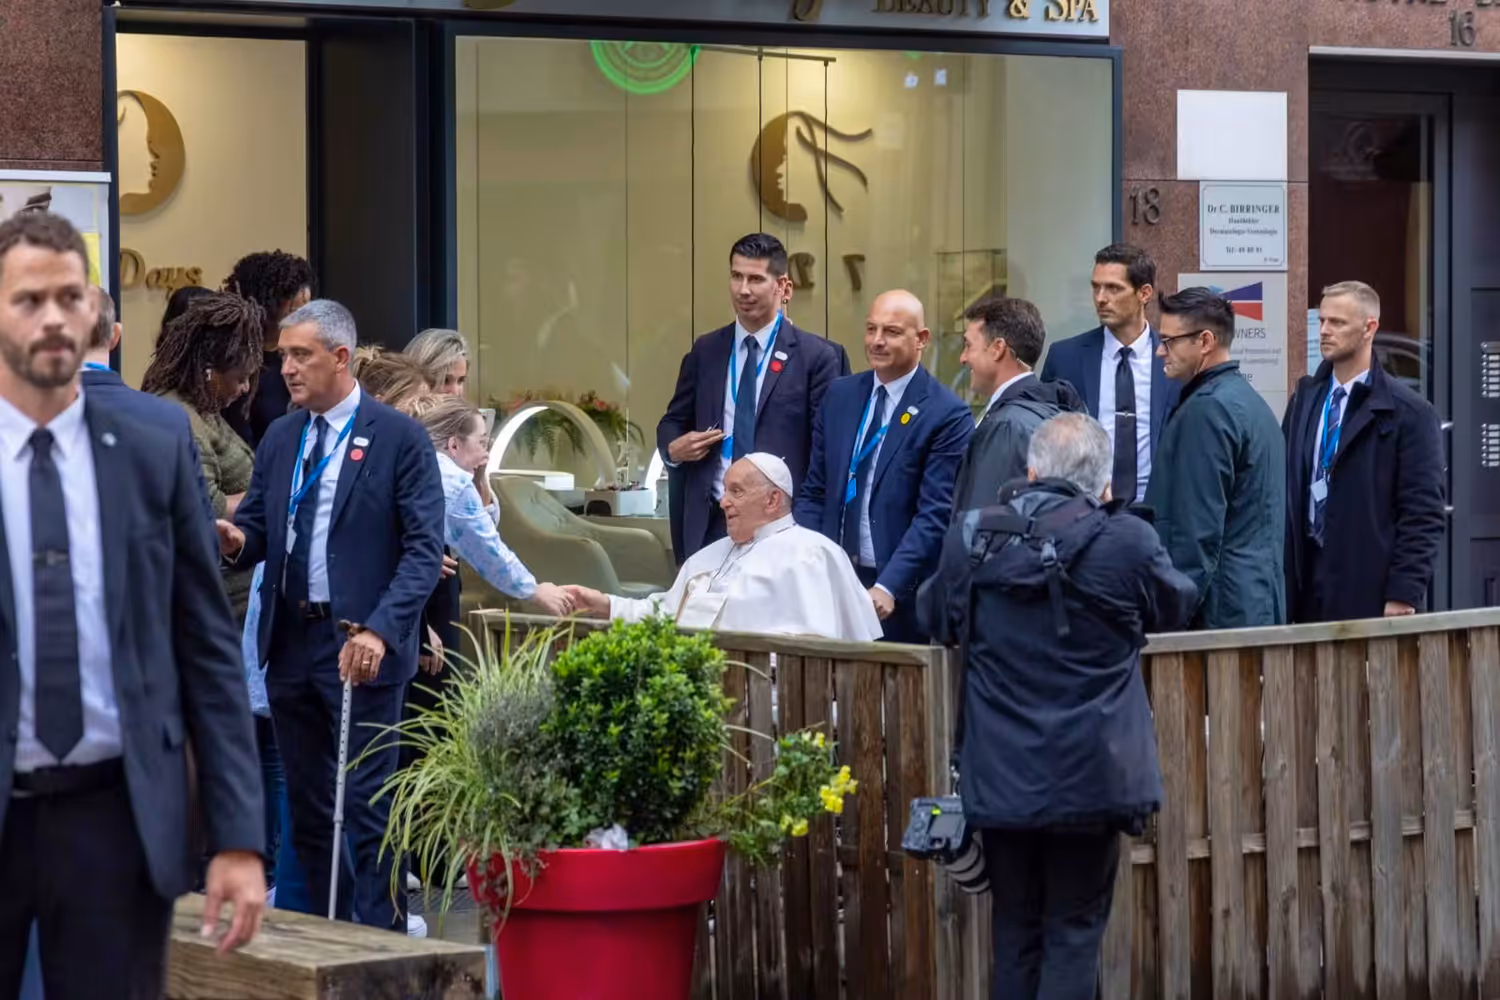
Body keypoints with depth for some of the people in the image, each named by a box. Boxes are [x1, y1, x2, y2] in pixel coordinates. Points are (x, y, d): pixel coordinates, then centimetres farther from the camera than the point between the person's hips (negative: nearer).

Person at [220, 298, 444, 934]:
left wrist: (379, 631, -23)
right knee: (306, 809, 11)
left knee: (368, 809, -6)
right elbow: (257, 526, 15)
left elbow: (424, 547, -11)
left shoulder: (399, 438, -5)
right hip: (290, 643, 6)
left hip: (361, 648, -6)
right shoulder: (280, 439, 13)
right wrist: (237, 540, -11)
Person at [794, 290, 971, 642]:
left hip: (901, 597, -5)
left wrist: (888, 588, -22)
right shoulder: (840, 396, 11)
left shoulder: (947, 415, -8)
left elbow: (934, 515, -13)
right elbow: (813, 492, 13)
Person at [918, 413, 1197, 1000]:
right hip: (1088, 775, -2)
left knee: (1014, 933, 13)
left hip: (999, 777, 3)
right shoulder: (1125, 541, -12)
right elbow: (1177, 606, 9)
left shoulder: (971, 538, -4)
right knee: (1074, 933, 5)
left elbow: (938, 620, 14)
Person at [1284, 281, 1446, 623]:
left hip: (1369, 593, -5)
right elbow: (1286, 489, 14)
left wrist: (1404, 598, -13)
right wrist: (1280, 576, 8)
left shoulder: (1410, 413, -5)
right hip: (1307, 581, 5)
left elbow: (1423, 516, -8)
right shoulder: (1304, 400, 12)